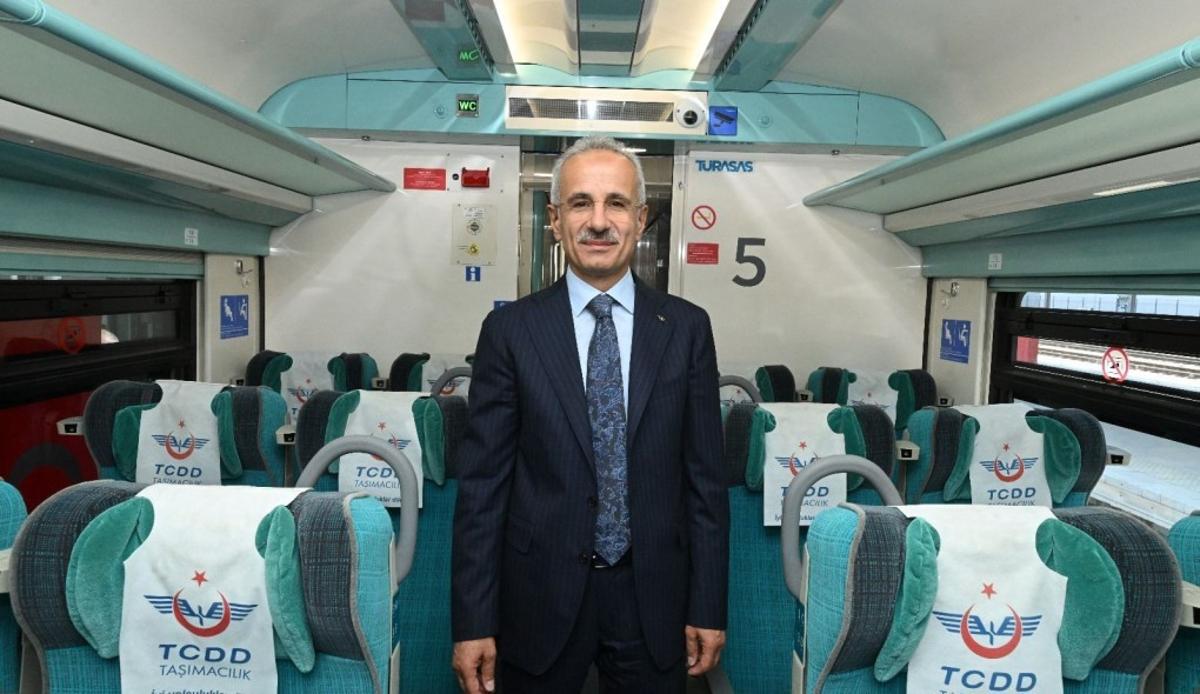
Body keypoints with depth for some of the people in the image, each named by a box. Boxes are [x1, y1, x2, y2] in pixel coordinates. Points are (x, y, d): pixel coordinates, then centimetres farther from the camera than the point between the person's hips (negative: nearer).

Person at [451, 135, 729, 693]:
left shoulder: (686, 327, -1)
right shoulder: (510, 329, -5)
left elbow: (705, 477, 1)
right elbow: (482, 483, -5)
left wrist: (708, 607, 1)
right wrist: (472, 622, -6)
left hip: (653, 596, 1)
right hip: (540, 600, -1)